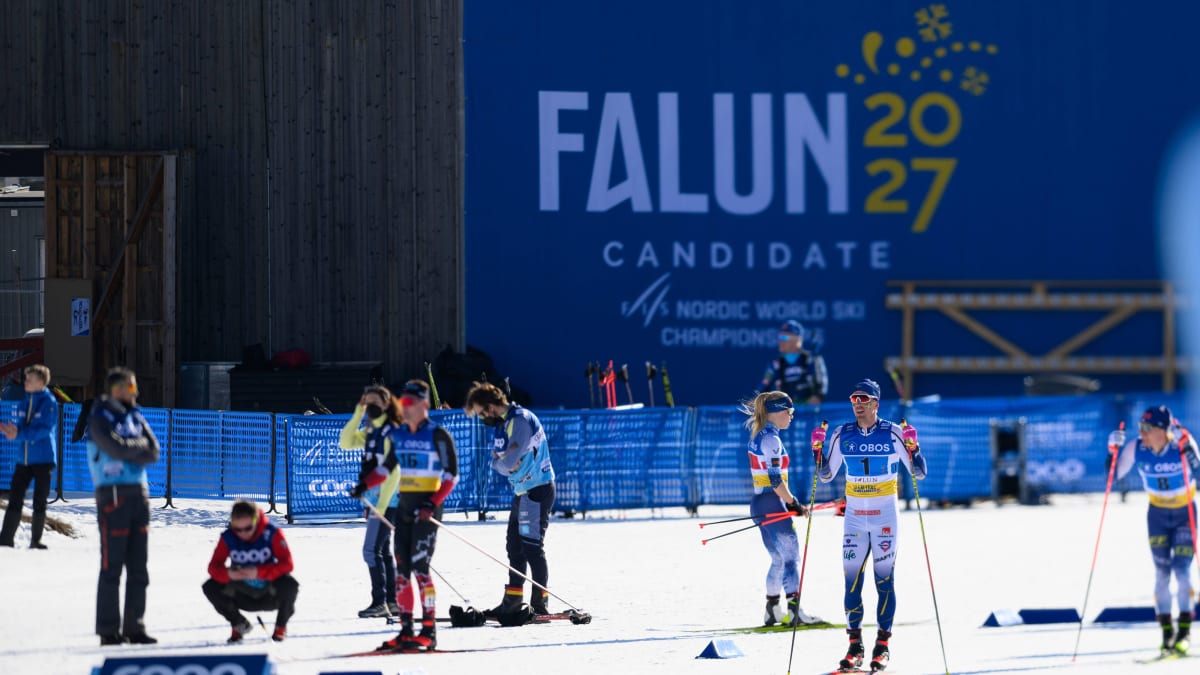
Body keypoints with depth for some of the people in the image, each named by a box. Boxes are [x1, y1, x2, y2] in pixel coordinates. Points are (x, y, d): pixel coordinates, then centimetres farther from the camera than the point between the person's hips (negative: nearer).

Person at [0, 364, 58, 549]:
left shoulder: (49, 403, -7)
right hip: (23, 458, 6)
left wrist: (19, 434, -23)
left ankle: (36, 540, 8)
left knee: (39, 502, -1)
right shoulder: (24, 403, 12)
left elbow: (44, 429, -17)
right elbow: (21, 428, 13)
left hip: (43, 459, -6)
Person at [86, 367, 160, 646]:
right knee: (112, 566, -6)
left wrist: (128, 450, -11)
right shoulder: (100, 418, -3)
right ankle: (108, 630, -4)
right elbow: (115, 448, -17)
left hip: (139, 491, 7)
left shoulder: (135, 416, 15)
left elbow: (153, 451, 3)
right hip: (113, 494, -7)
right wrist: (139, 451, -2)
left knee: (138, 566, 7)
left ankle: (134, 626, 12)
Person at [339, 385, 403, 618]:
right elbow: (346, 442, 13)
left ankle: (379, 602, -9)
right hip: (374, 498, 9)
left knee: (372, 549, -12)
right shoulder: (370, 431, 14)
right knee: (383, 550, 11)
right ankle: (393, 602, 16)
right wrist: (358, 414, 6)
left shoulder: (392, 431, -13)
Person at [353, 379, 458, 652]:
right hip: (404, 506, 7)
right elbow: (388, 466, 24)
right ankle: (406, 630, 8)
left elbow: (451, 474, -10)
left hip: (427, 508, -7)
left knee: (420, 568, -13)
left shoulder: (437, 436, -8)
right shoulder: (398, 435, 12)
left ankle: (429, 631, -10)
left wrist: (432, 503, -21)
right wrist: (364, 485, 8)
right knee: (401, 570, 4)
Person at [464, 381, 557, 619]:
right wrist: (505, 464, -11)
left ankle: (539, 603, -8)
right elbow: (497, 461, 8)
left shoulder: (521, 421, -18)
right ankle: (513, 601, 19)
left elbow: (509, 461, -24)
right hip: (522, 491, 10)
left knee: (532, 545, -10)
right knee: (514, 545, 12)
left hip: (538, 489, -10)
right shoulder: (501, 424, 13)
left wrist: (502, 463, -5)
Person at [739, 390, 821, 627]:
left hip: (760, 503, 10)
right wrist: (793, 504, -14)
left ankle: (772, 612, 19)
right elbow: (775, 479, -21)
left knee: (779, 559, 16)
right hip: (772, 504, -10)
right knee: (791, 557, -7)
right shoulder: (771, 439, -15)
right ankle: (795, 612, -11)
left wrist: (787, 502, 17)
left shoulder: (758, 436, 14)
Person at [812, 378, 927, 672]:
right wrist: (818, 448, -5)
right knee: (852, 580, 0)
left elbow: (920, 473, -3)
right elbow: (826, 475, 10)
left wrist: (912, 447, -20)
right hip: (854, 516, 3)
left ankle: (883, 645, 6)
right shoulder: (842, 435, 3)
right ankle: (855, 644, 9)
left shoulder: (893, 433, -5)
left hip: (884, 516, -3)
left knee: (884, 579, -2)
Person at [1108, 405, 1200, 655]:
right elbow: (1114, 475, -7)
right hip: (1157, 515, 2)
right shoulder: (1136, 448, -15)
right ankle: (1167, 630, 6)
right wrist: (1114, 451, -22)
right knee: (1162, 573, -3)